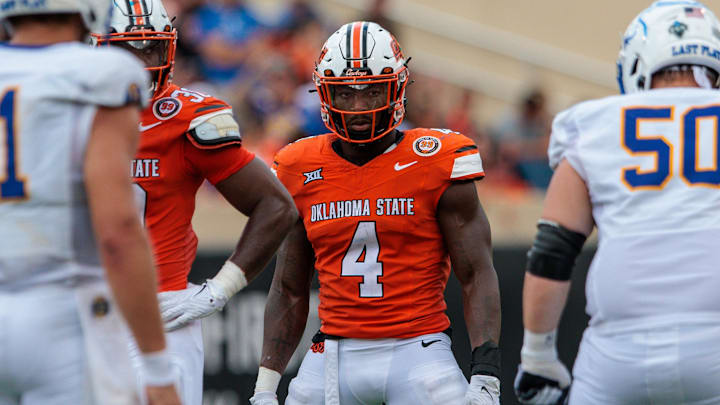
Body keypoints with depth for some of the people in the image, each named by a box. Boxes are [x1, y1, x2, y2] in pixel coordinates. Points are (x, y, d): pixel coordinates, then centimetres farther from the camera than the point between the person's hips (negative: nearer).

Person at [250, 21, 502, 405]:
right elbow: (289, 291, 15)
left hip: (417, 351, -3)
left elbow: (476, 277, -4)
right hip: (335, 355, 3)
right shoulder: (301, 173, 7)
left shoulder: (436, 163, -3)